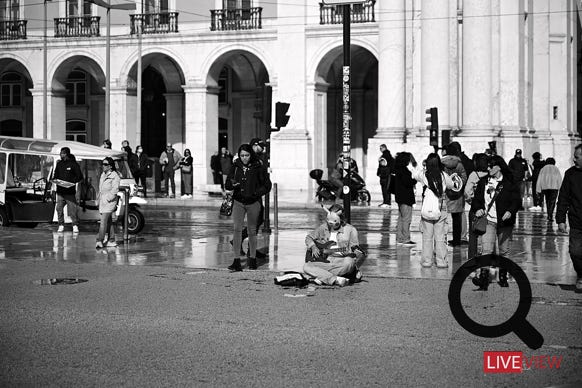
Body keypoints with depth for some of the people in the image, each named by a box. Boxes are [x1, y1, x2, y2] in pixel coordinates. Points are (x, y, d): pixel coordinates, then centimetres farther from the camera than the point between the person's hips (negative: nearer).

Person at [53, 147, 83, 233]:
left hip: (70, 191, -5)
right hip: (60, 190, 5)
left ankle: (75, 226, 4)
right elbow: (55, 174, 23)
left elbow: (80, 177, -2)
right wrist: (54, 180, 1)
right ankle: (61, 225, 12)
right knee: (59, 208, 2)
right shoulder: (59, 163, 14)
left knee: (73, 208, -5)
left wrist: (72, 182, -16)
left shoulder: (73, 164, -2)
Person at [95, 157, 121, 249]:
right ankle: (111, 240, 17)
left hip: (109, 201, -8)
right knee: (108, 221, 12)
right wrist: (99, 197, 13)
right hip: (102, 201, 8)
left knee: (103, 220, -16)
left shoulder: (115, 176, -10)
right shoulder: (103, 175, 15)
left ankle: (99, 241, -20)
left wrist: (108, 199, -18)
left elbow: (115, 190, -15)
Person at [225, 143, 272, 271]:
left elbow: (267, 185, 0)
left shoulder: (258, 168, -3)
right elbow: (227, 185, 8)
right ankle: (237, 262, -9)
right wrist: (232, 185, -14)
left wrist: (256, 193, -15)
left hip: (253, 203, -1)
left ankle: (252, 259, 21)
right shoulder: (235, 167, 4)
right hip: (238, 202, 1)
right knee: (237, 229, -8)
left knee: (252, 231, 8)